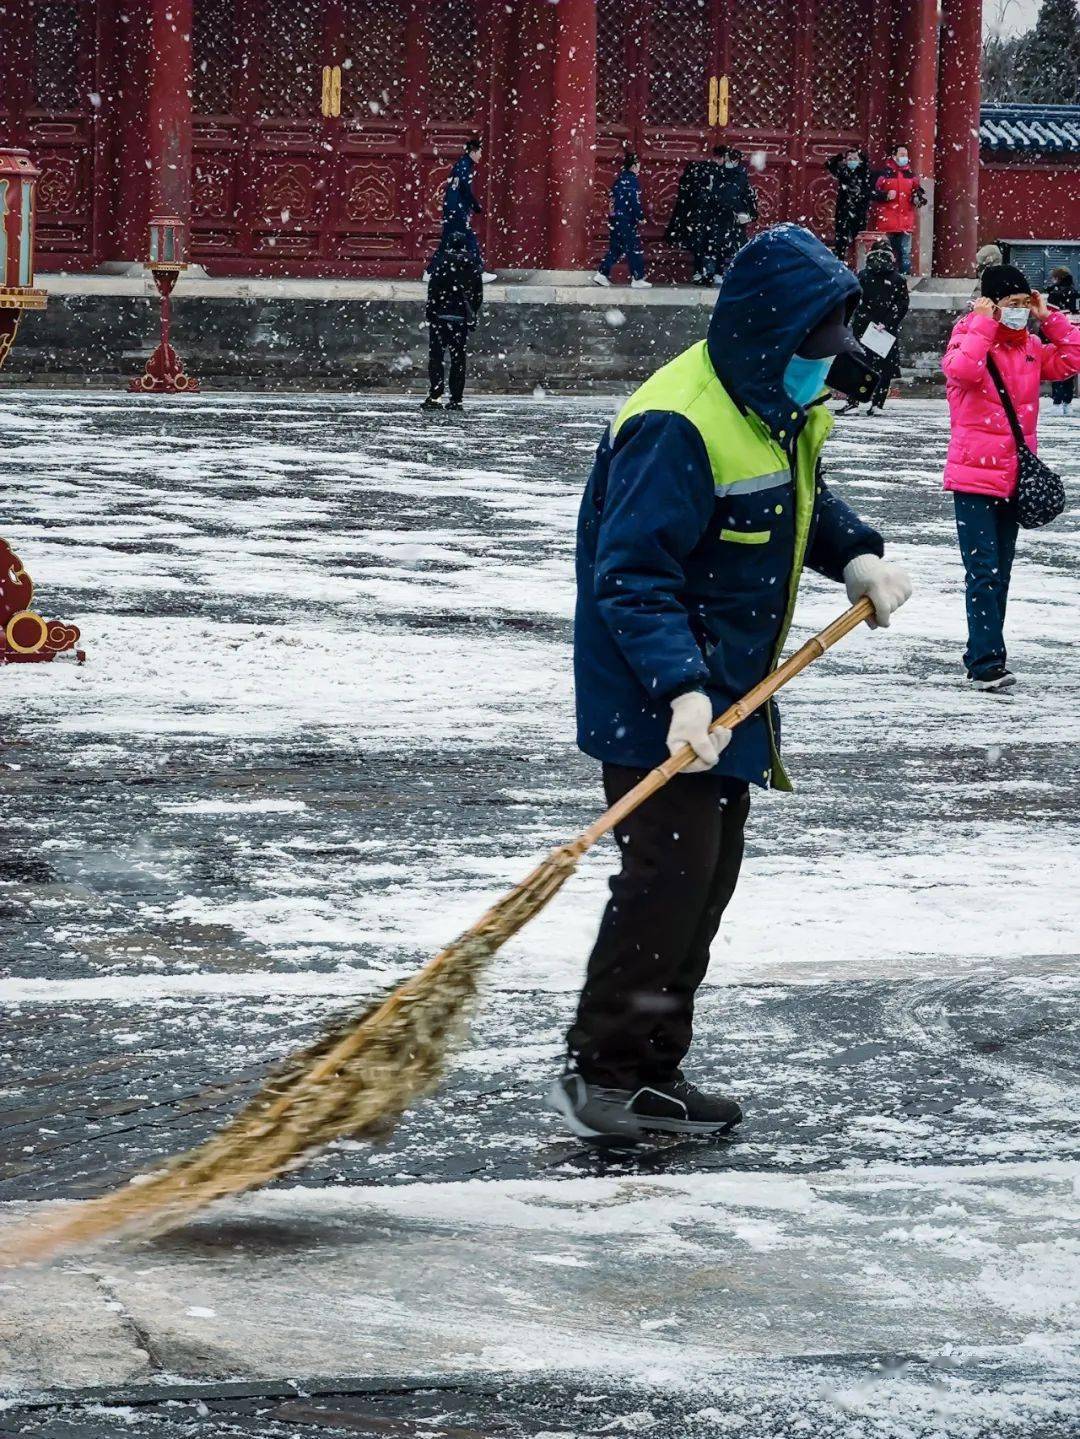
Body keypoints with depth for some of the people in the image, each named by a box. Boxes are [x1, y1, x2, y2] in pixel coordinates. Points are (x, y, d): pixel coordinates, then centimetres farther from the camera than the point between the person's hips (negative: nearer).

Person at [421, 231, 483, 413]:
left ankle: (435, 396, -12)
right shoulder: (473, 265, 6)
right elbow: (478, 294, 10)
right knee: (459, 358, 8)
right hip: (462, 317, 4)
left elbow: (433, 290, -10)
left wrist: (430, 313, -4)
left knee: (436, 356, -1)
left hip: (441, 316, -4)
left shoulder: (441, 261, -7)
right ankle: (456, 399, 6)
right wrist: (473, 315, 19)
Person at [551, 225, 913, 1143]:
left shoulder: (788, 405, 6)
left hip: (729, 690, 10)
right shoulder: (677, 426, -25)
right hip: (656, 699, -10)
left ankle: (652, 1073, 22)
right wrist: (681, 688, -38)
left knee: (711, 874, 13)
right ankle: (598, 1068, 1)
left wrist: (857, 556, 3)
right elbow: (634, 576, -28)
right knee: (669, 870, -12)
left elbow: (805, 498, 24)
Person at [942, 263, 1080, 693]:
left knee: (1000, 572, 12)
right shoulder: (970, 335, -8)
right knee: (984, 571, -12)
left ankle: (981, 656, 21)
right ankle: (987, 664, -14)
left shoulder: (1030, 347, 11)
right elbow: (961, 370, -28)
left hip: (1014, 476, 7)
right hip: (975, 475, -7)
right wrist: (984, 324, -22)